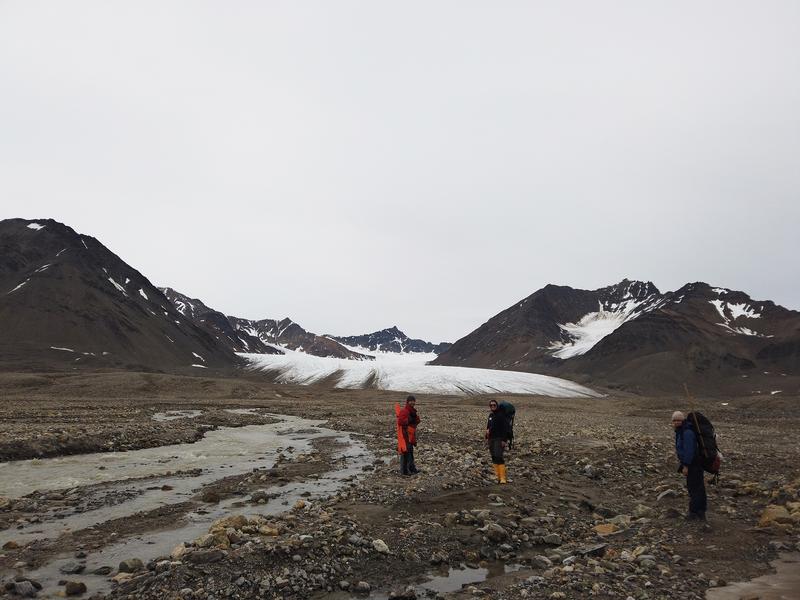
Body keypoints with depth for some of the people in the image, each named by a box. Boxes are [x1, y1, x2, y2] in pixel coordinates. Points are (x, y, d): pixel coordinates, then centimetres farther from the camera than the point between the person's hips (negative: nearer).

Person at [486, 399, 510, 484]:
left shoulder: (501, 415, -9)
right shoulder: (491, 415, 15)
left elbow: (505, 428, -13)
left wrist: (504, 440, -17)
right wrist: (487, 437, 17)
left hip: (499, 439, -8)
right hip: (491, 439, 8)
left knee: (498, 457, -17)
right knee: (494, 458, 7)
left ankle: (503, 478, -16)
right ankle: (498, 477, 12)